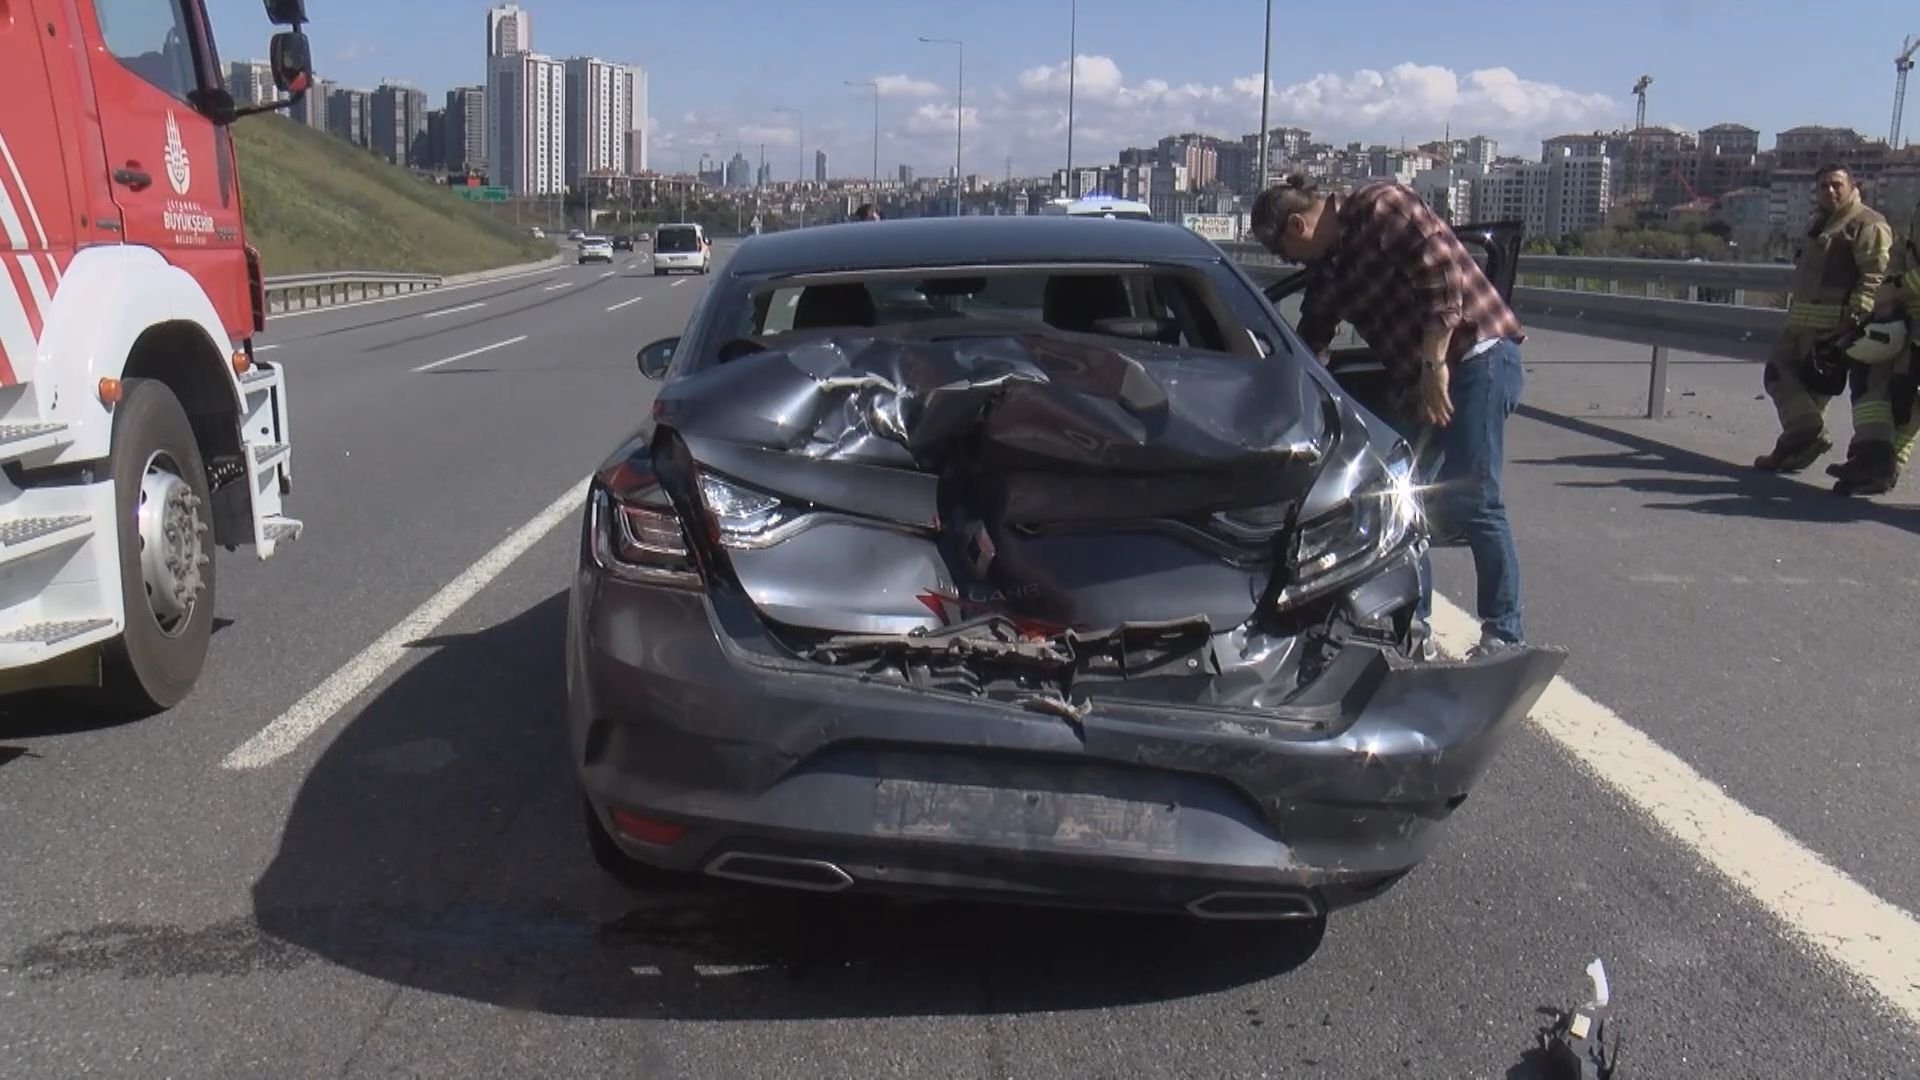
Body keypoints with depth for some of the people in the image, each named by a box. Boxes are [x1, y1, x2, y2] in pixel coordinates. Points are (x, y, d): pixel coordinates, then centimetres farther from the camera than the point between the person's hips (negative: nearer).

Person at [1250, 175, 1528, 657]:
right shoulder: (1327, 268, 15)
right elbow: (1310, 346, 21)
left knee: (1471, 503, -12)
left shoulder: (1381, 206, -9)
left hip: (1477, 358, -9)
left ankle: (1504, 635, -3)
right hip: (1417, 381, 9)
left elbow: (1443, 276, -18)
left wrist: (1435, 365, -18)